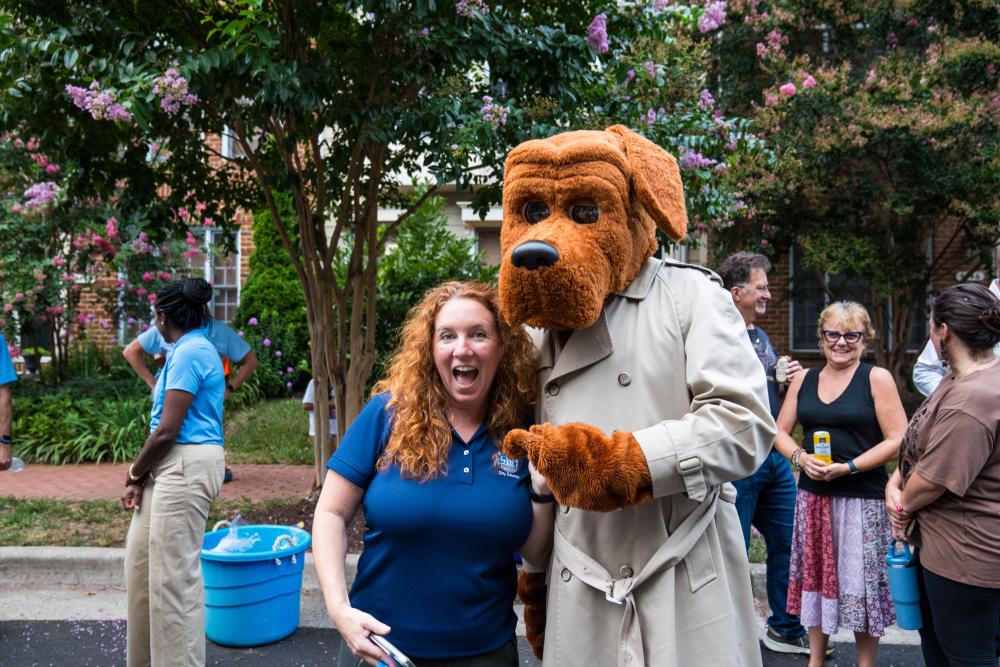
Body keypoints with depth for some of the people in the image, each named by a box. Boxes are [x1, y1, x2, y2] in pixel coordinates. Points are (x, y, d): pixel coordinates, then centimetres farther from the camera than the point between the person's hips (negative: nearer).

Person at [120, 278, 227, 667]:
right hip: (172, 468, 10)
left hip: (185, 467, -10)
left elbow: (167, 430, -17)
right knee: (142, 562, 18)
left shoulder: (188, 352, -15)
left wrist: (134, 474, -1)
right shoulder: (194, 348, 16)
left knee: (174, 574, -2)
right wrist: (142, 478, 10)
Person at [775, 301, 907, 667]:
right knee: (816, 576, 14)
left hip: (863, 498, -4)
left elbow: (897, 439, -10)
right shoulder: (803, 379, 7)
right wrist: (800, 457, -9)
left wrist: (848, 467, -19)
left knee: (860, 581, 4)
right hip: (813, 496, 4)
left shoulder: (877, 378, -5)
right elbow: (780, 431, 11)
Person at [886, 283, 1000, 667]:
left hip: (967, 555, -11)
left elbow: (933, 480, -26)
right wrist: (895, 484, -4)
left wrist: (903, 507, -6)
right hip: (942, 544, 11)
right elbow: (920, 443, 11)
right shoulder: (960, 378, 6)